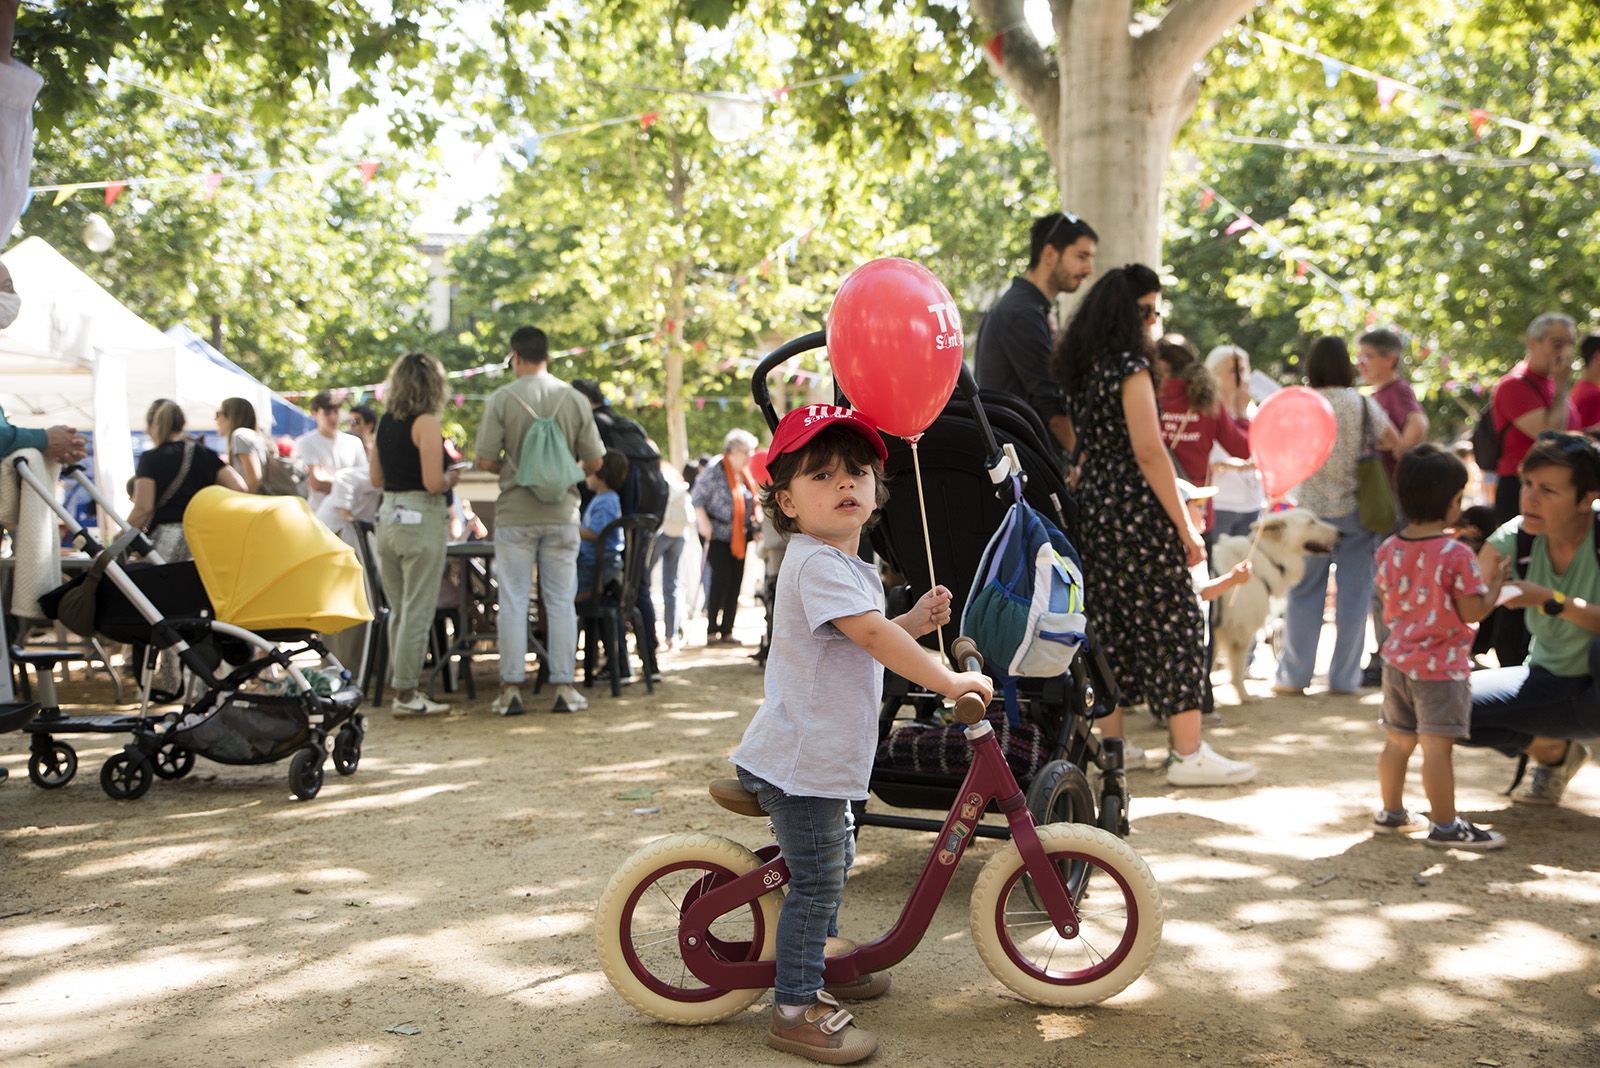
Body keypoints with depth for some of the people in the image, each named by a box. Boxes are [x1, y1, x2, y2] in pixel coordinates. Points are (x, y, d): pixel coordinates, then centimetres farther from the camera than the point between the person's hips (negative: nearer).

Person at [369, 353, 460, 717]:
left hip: (388, 514, 8)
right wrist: (450, 479, 1)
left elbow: (376, 478, 15)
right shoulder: (426, 422, -13)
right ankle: (406, 694, 1)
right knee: (418, 610, -2)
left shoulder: (385, 422, 10)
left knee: (398, 609, 15)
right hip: (420, 519, -8)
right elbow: (433, 483, -19)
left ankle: (402, 686, 21)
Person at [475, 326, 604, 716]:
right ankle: (564, 688, 9)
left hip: (515, 515, -2)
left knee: (513, 602, 5)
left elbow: (485, 461, -8)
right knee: (561, 602, 7)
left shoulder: (502, 399, -7)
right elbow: (593, 461, 2)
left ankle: (511, 689, 7)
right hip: (561, 515, 2)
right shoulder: (575, 399, 0)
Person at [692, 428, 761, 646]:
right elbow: (697, 498, -11)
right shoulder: (715, 470, -11)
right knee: (721, 577, -14)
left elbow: (752, 501, 21)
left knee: (735, 581, 4)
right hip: (717, 535, -7)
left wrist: (756, 523, 9)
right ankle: (711, 630, -6)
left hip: (739, 536, 7)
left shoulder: (745, 472, 11)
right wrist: (705, 524, -17)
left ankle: (727, 631, 10)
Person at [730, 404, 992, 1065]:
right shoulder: (817, 563, -20)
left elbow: (862, 645, 20)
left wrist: (914, 624, 5)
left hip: (825, 756, 11)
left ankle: (821, 966, 41)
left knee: (830, 867, 24)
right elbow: (871, 638, -27)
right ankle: (795, 1009, 4)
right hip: (800, 760, -11)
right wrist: (950, 681, -22)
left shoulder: (844, 564, 15)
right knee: (816, 879, -5)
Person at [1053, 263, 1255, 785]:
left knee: (1109, 621, 13)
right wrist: (1185, 526, -13)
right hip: (1136, 509, -9)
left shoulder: (1082, 366, 12)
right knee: (1174, 623, -3)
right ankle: (1188, 754, -1)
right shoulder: (1130, 365, -13)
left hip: (1093, 505, 9)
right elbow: (1148, 452, -17)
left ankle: (1111, 744, 20)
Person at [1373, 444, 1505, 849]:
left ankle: (1391, 811, 28)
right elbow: (1473, 611, -15)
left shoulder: (1388, 550, 2)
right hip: (1441, 666, -7)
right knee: (1437, 747, -4)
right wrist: (1494, 584, 1)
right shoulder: (1456, 555, -18)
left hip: (1397, 660, 7)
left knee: (1398, 741, 17)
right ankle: (1445, 825, 1)